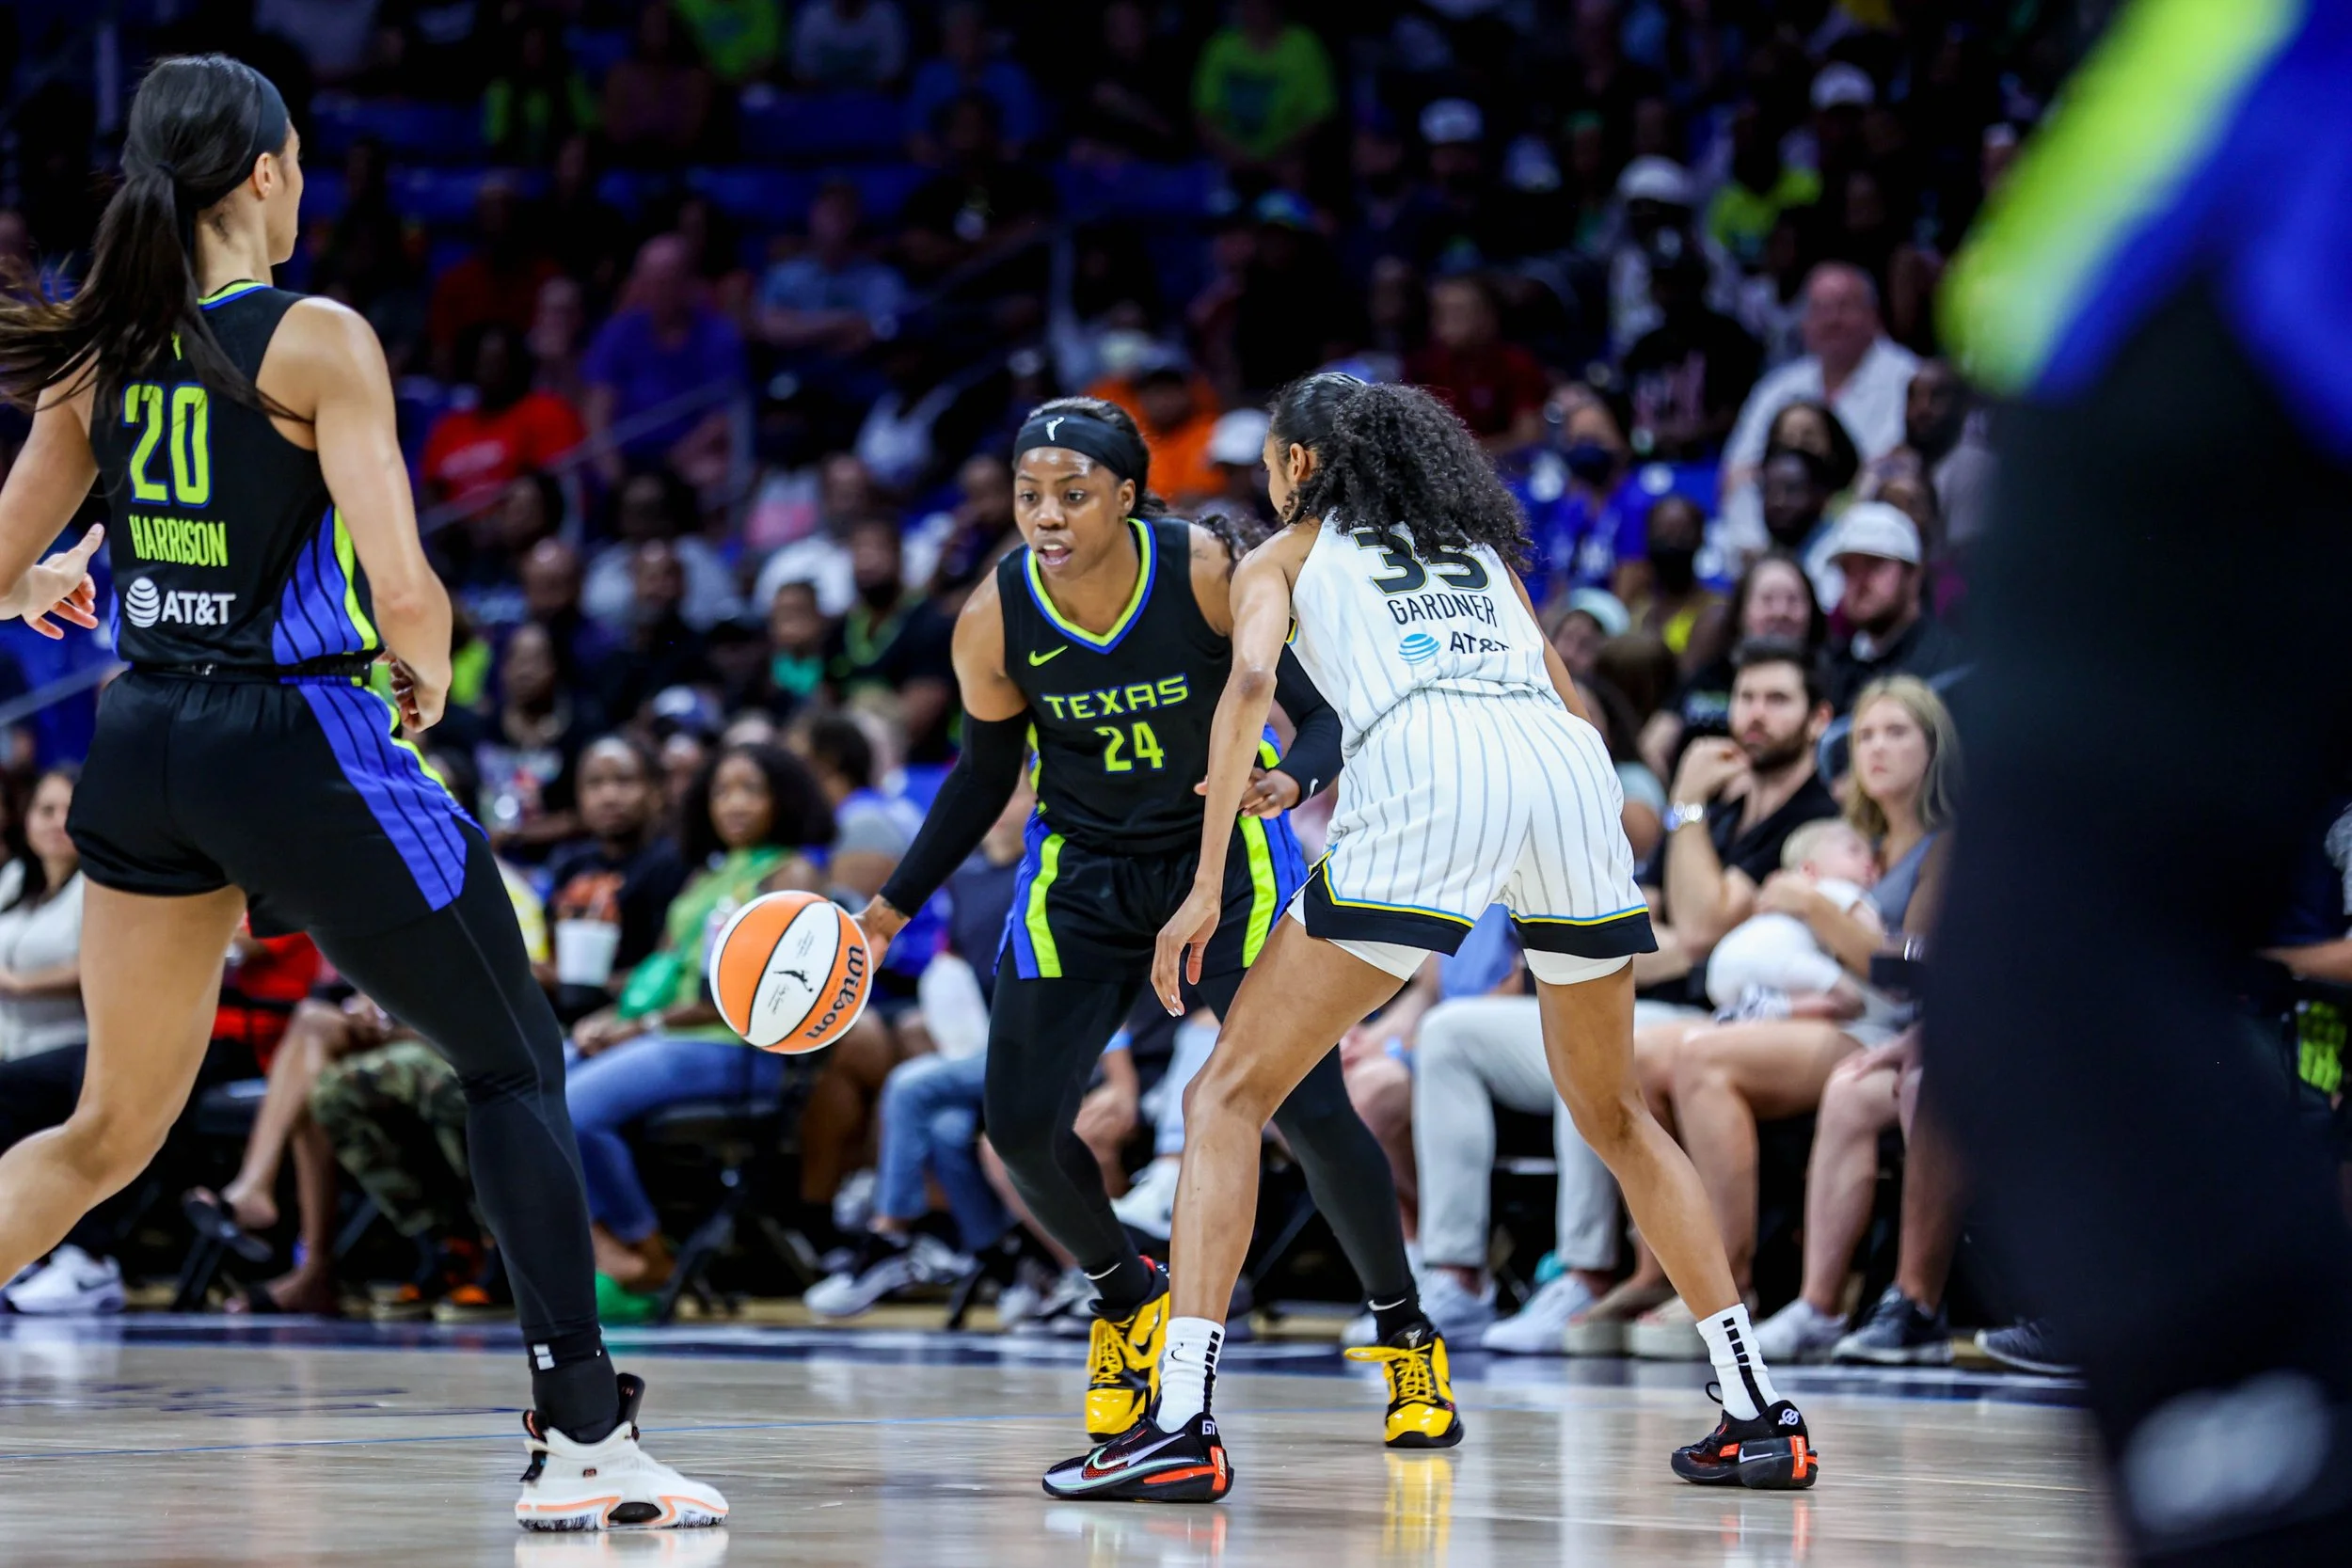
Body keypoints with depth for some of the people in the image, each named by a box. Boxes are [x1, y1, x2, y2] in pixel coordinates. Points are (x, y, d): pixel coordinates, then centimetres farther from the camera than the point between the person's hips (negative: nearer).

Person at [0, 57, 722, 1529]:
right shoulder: (316, 341, -12)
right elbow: (403, 596, -18)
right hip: (300, 741, -6)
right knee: (516, 1064, 9)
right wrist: (430, 680, 3)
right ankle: (585, 1438, 6)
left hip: (145, 745, 6)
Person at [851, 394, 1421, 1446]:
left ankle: (1404, 1330, 12)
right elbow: (985, 775, 1)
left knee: (1306, 1110, -12)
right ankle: (1128, 1300, 24)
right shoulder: (993, 622, -15)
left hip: (1230, 854, -3)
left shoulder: (1211, 573, -23)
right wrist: (894, 907, -3)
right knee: (1021, 1125, -6)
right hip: (1083, 871, 3)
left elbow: (1326, 706, -16)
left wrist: (1292, 780, -38)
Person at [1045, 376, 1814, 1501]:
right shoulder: (1480, 541, 37)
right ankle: (1761, 1417, 18)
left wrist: (1207, 886, -1)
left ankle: (1182, 1426, -11)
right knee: (1612, 1114, 24)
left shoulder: (1285, 554, 24)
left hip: (1427, 768, -5)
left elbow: (1251, 680, 3)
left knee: (1230, 1092, 3)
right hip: (1570, 765, 5)